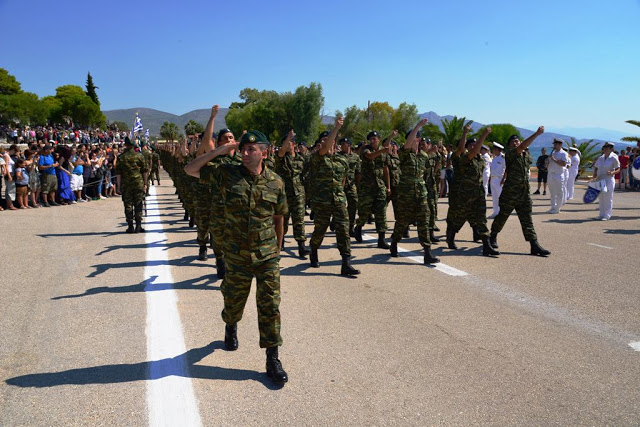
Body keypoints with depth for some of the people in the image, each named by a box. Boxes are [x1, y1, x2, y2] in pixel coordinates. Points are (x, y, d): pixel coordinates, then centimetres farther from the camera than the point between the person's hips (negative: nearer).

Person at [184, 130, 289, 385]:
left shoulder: (275, 182, -2)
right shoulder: (227, 174, -4)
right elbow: (190, 169, -2)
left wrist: (278, 247, 15)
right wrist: (218, 151, -12)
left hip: (267, 257, 0)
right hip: (237, 257, 0)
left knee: (270, 307, 0)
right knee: (234, 303, 18)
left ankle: (273, 360, 10)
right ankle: (231, 327, 52)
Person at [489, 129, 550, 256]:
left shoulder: (527, 154, 12)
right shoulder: (510, 154, -10)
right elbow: (522, 146, -27)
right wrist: (537, 133, -30)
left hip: (525, 193, 5)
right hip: (510, 193, -5)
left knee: (527, 220, 2)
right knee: (502, 216, 9)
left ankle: (534, 245, -2)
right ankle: (493, 236, 31)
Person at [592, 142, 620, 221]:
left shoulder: (614, 158, -5)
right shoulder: (600, 158, 10)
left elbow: (618, 169, -4)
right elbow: (596, 168, 18)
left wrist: (612, 172, -24)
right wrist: (594, 178, 3)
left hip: (609, 180, -5)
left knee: (608, 198, -4)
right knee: (601, 198, 10)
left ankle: (607, 215, 2)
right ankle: (602, 214, 18)